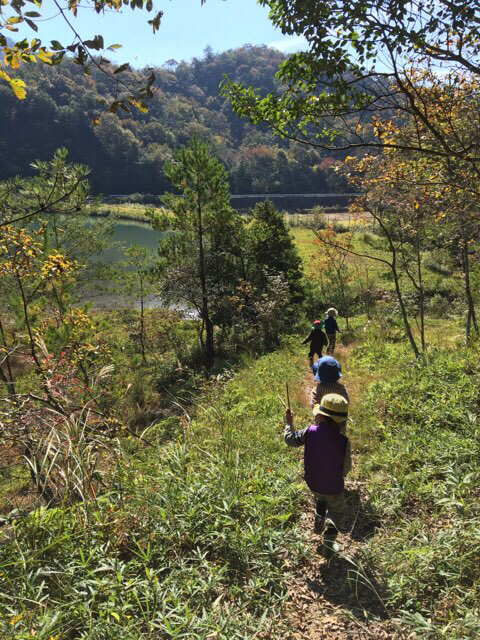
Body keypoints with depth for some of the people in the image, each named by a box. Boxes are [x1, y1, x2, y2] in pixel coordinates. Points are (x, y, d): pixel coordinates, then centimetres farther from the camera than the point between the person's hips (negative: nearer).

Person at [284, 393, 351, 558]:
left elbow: (290, 439, -5)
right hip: (333, 487, -3)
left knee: (320, 499, 37)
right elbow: (346, 468, -14)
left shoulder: (310, 432, -24)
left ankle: (318, 525, 47)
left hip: (313, 483, 3)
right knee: (337, 513, 25)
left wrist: (289, 422, 12)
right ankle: (328, 543, 25)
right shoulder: (342, 441, -29)